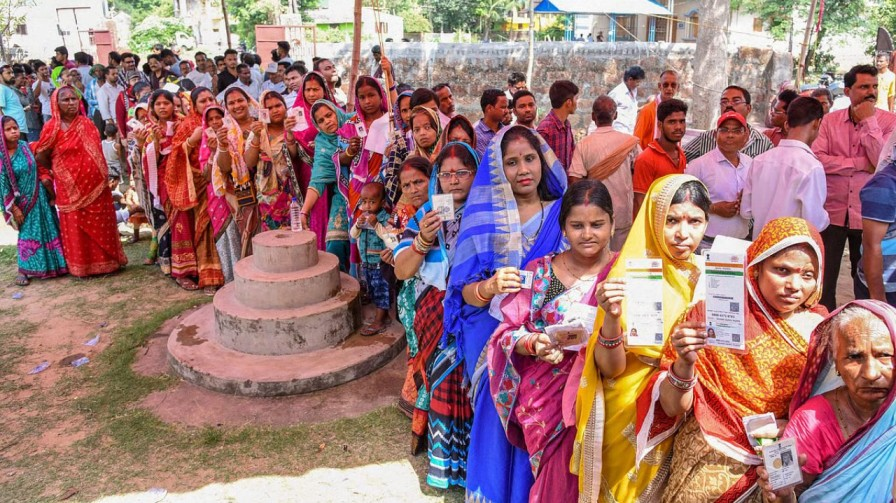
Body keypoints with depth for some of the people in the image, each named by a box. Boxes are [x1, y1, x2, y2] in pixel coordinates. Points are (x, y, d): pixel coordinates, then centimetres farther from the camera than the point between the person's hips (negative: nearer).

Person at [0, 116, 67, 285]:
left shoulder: (26, 147, -2)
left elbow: (40, 169, 7)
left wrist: (51, 192, 4)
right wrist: (14, 208, -14)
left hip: (40, 196, 4)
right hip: (23, 200, -4)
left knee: (48, 229, 12)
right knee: (28, 233, 2)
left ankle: (52, 263, 27)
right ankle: (23, 270, 15)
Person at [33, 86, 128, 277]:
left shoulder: (87, 124, 5)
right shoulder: (52, 127, -7)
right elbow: (41, 157, -1)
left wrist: (103, 177, 4)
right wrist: (61, 170, 10)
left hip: (95, 184, 3)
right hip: (70, 187, -3)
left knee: (100, 225, 9)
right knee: (75, 227, 5)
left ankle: (104, 261, 21)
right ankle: (80, 265, 15)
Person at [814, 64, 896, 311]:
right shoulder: (830, 120, 3)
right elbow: (816, 158, -9)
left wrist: (868, 121, -14)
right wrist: (861, 164, -13)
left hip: (867, 214, -1)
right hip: (832, 211, 1)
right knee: (824, 279, 6)